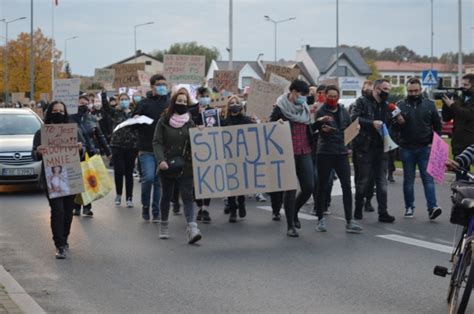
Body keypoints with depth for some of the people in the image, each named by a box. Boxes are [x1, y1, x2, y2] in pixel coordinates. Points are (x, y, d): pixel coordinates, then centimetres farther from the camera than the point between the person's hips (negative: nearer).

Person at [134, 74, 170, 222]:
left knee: (160, 181, 6)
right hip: (147, 150, -2)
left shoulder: (170, 103, 7)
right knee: (148, 177, -15)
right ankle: (145, 206, 9)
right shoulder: (144, 103, 2)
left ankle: (156, 212, 16)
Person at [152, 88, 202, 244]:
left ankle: (191, 228, -20)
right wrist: (161, 160, -19)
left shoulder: (190, 122, 5)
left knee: (187, 196, -10)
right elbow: (157, 142, -5)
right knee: (166, 196, 12)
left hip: (185, 167, 0)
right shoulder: (164, 121, -1)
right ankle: (163, 225, 29)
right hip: (167, 166, 0)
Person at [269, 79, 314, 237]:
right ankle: (290, 225, 6)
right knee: (290, 188, -3)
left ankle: (294, 211, 28)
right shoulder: (280, 108, -4)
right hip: (288, 153, -5)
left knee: (308, 187, 0)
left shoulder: (304, 108, 14)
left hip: (304, 153, 5)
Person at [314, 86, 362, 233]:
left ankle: (349, 221, -2)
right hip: (325, 153, -4)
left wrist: (348, 146, 6)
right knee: (322, 186, 4)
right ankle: (320, 219, 15)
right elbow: (318, 129, -16)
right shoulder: (321, 112, -4)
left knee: (346, 186, -3)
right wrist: (323, 128, -39)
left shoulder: (343, 112, 10)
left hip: (341, 153, 4)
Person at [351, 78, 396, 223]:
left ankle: (383, 212, 0)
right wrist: (372, 123, -23)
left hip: (381, 148, 5)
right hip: (366, 147, -5)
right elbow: (354, 118, -15)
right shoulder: (363, 102, -2)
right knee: (363, 180, 3)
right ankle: (358, 210, 17)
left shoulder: (386, 105, 15)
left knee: (382, 181, 1)